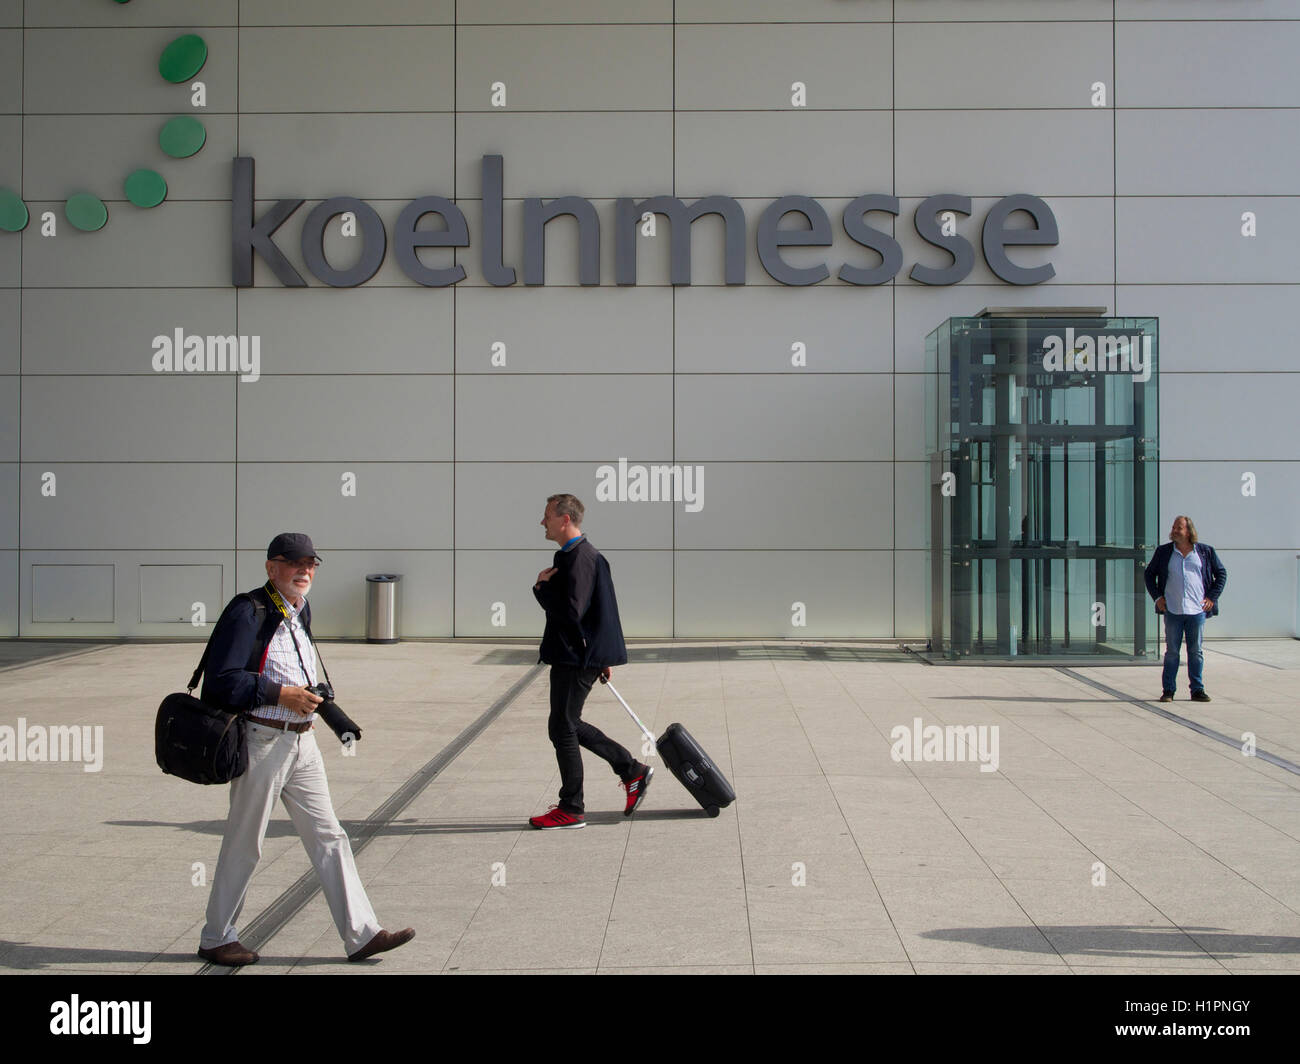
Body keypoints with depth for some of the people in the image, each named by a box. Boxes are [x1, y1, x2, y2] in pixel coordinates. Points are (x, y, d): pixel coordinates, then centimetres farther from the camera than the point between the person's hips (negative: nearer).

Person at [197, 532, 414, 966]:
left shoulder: (301, 610, 13)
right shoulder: (248, 611, -13)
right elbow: (220, 681, -20)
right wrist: (281, 694, -21)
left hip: (302, 742, 8)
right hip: (262, 741, -8)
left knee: (329, 838, 6)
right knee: (244, 844, 5)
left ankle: (361, 933, 8)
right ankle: (216, 938, 21)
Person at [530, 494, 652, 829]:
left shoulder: (580, 558, -19)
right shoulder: (573, 555, 16)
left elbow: (571, 612, -27)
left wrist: (542, 587, -13)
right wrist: (600, 656, 28)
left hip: (576, 659, -11)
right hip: (574, 655, 11)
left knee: (562, 728, -2)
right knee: (570, 726, 17)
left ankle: (571, 810, 7)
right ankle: (633, 771, 22)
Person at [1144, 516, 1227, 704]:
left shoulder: (1205, 551, 5)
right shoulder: (1163, 551, 7)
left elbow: (1221, 574, 13)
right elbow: (1149, 574, 16)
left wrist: (1212, 597, 4)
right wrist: (1157, 596, 5)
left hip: (1197, 610, 0)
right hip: (1172, 610, 0)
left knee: (1196, 651, 6)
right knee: (1171, 652, 2)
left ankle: (1198, 690, 13)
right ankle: (1168, 690, 7)